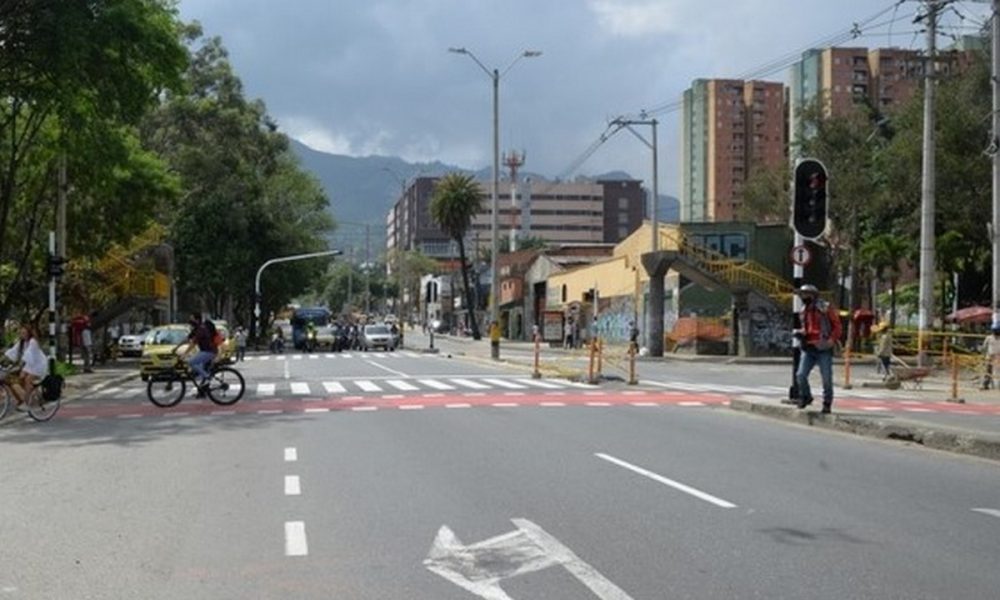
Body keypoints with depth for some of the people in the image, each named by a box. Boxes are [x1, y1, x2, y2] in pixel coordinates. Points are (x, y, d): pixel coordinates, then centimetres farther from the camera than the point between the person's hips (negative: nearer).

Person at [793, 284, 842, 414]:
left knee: (826, 378, 1)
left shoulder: (826, 308, -5)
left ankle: (827, 403, 14)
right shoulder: (803, 311, 13)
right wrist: (801, 333, 3)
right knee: (801, 375, -7)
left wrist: (831, 341, -16)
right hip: (808, 349, 5)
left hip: (823, 349, -5)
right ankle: (805, 397, 15)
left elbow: (837, 326, -4)